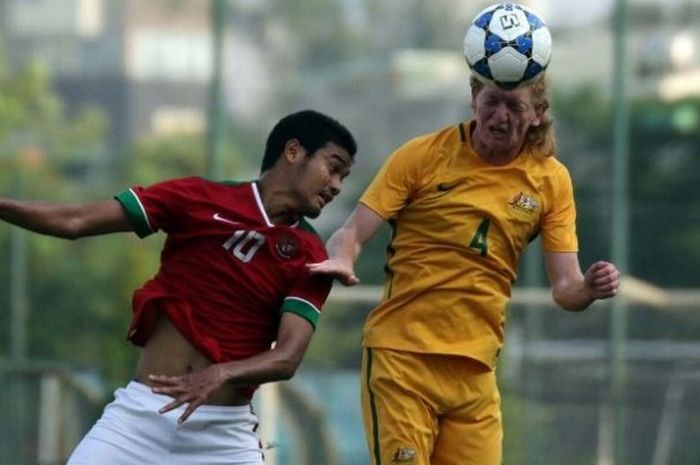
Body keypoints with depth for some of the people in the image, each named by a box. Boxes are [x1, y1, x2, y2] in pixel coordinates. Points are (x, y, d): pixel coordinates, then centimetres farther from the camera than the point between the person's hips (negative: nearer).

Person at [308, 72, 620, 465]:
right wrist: (340, 261, -27)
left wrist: (588, 288, -20)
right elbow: (352, 233, -3)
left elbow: (565, 287, 4)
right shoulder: (423, 155, -2)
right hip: (400, 356, -3)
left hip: (475, 370, 3)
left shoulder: (551, 179, 5)